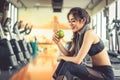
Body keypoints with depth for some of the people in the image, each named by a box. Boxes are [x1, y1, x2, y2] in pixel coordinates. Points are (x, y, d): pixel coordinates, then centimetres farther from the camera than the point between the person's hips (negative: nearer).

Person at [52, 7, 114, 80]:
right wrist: (58, 42, -8)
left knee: (67, 65, -20)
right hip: (96, 70, 8)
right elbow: (69, 55, 4)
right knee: (65, 62, 2)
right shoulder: (78, 36, 6)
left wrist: (62, 57, -5)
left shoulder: (89, 33, -20)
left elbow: (78, 60, -23)